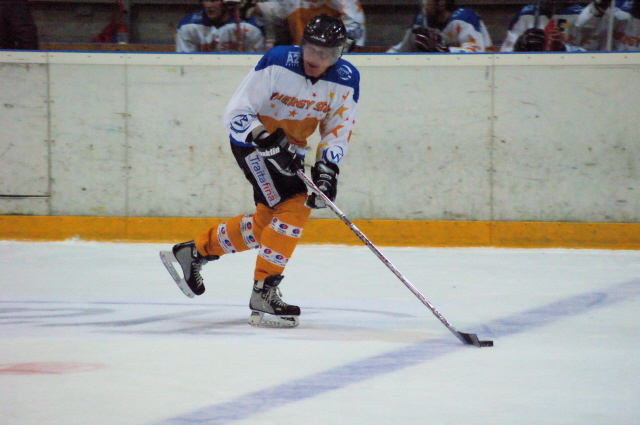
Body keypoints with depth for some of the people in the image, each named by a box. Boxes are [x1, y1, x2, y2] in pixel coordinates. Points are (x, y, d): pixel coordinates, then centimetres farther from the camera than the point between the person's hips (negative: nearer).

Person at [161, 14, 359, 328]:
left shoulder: (346, 80, -10)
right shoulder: (277, 64, -25)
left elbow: (338, 129, -5)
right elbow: (236, 113, -23)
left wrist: (327, 167, -21)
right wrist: (267, 142, -37)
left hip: (292, 146, 7)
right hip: (252, 138, -7)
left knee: (267, 221, 13)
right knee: (294, 206, -22)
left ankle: (194, 252, 31)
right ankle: (263, 293, -20)